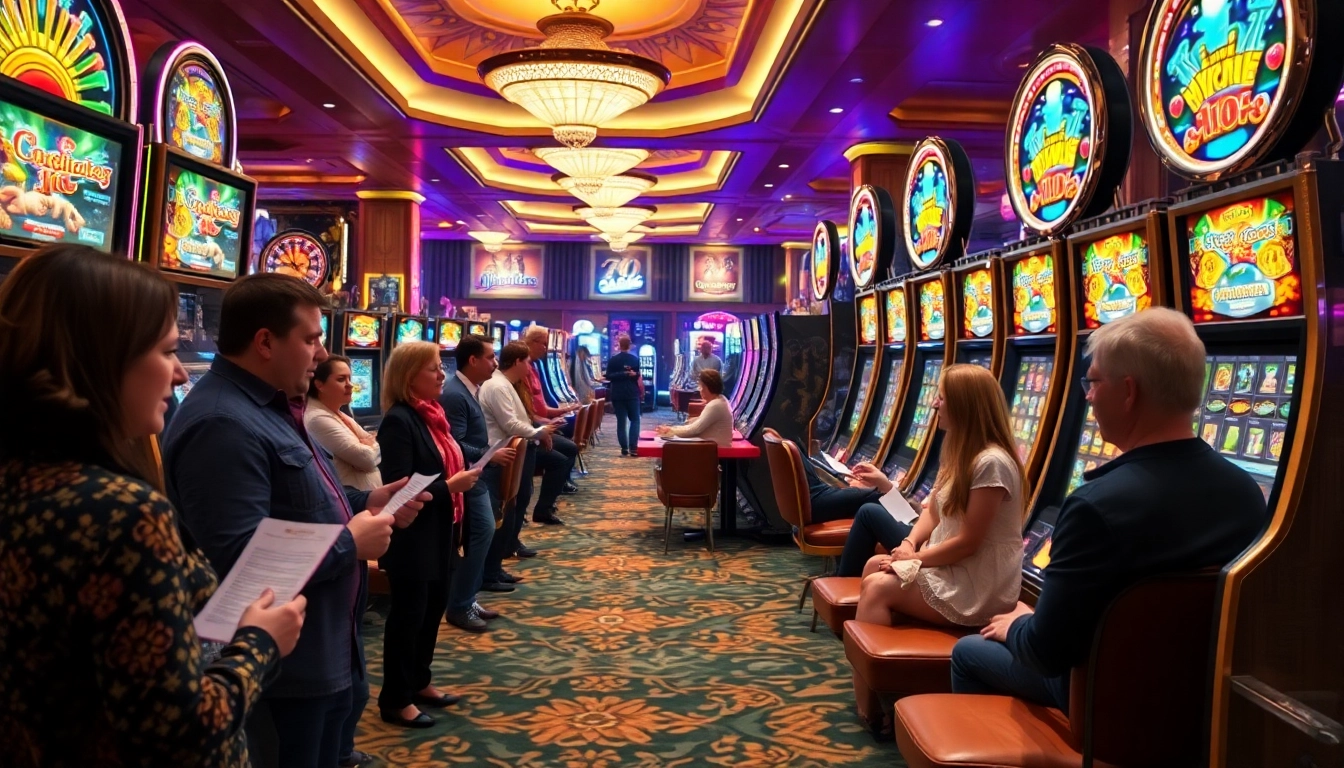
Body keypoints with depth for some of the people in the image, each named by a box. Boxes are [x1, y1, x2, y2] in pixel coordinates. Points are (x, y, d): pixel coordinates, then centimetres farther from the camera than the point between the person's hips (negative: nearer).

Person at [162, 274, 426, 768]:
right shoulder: (222, 425, -26)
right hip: (279, 676, -10)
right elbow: (237, 564, -34)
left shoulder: (271, 407, 10)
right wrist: (350, 543, -23)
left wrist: (365, 504, 4)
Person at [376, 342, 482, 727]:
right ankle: (395, 699, 20)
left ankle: (419, 682, 36)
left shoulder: (431, 414, 9)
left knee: (434, 606, 18)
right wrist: (449, 486, -22)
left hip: (438, 533, 9)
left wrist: (464, 476, 5)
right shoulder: (398, 420, -19)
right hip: (411, 537, -9)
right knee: (408, 613, 4)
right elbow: (399, 487, -24)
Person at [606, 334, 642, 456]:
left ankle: (624, 448, 2)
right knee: (635, 420, 7)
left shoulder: (613, 359, -5)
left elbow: (608, 376, -8)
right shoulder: (635, 359, 0)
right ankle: (633, 447, -5)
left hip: (617, 395, -1)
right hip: (632, 394, 1)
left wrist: (622, 374, -7)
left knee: (621, 421, 4)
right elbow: (637, 376, 4)